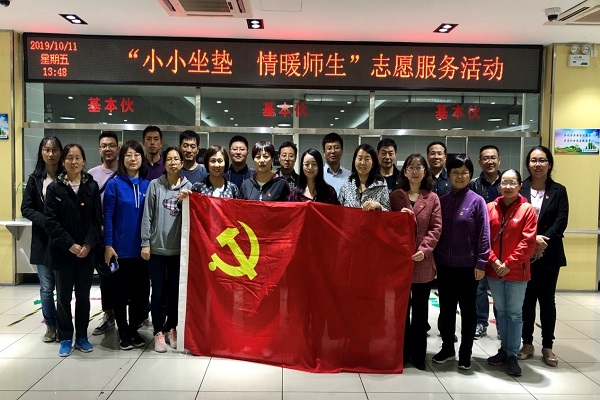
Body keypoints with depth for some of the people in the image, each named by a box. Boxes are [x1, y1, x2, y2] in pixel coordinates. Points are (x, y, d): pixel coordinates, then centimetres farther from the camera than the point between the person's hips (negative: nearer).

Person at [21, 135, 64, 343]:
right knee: (46, 287, 8)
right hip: (42, 240, 2)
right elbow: (26, 208, 1)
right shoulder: (34, 179, 3)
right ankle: (50, 326, 22)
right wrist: (47, 222, -13)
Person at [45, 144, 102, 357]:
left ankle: (82, 336, 23)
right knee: (64, 297, 8)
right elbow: (51, 221, -6)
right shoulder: (54, 187, -1)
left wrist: (88, 244, -12)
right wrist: (70, 245, -13)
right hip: (62, 252, -1)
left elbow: (97, 219, -1)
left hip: (87, 252, 1)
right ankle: (65, 339, 20)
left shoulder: (92, 186, 2)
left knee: (83, 297, 10)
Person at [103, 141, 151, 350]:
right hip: (121, 248, -2)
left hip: (142, 248, 3)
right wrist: (108, 245, -10)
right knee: (121, 292, 8)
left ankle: (134, 330, 25)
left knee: (140, 291, 9)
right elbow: (108, 216, -6)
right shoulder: (114, 184, -4)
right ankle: (123, 333, 21)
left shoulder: (148, 185, 4)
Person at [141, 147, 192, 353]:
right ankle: (158, 332, 17)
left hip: (179, 248, 2)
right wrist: (145, 243, -6)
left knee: (175, 290, 11)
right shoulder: (155, 185, -1)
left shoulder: (188, 187, 4)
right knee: (158, 291, 5)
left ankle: (171, 328, 26)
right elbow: (147, 216, -2)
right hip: (157, 247, -1)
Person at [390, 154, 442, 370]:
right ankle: (403, 351, 20)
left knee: (420, 309, 10)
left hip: (423, 261, 0)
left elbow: (436, 228, -2)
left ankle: (418, 354, 21)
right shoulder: (395, 196, 6)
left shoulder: (432, 198, 4)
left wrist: (424, 249, -14)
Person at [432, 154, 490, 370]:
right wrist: (433, 258, 4)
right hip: (444, 264, 4)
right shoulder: (442, 201, 5)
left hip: (468, 265, -3)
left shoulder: (477, 201, -5)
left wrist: (481, 263, -11)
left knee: (467, 309, 9)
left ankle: (465, 353, 21)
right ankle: (447, 348, 27)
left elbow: (483, 234, -7)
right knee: (446, 308, 12)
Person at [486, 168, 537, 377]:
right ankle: (504, 349, 28)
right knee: (501, 312, 14)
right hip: (494, 270, 3)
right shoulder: (490, 208, 2)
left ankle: (512, 355, 16)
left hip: (516, 272, -3)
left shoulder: (527, 210, -6)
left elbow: (528, 242, -10)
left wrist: (509, 264, -14)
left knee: (514, 313, 6)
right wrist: (494, 261, -10)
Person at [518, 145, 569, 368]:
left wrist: (543, 239, -19)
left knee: (547, 299, 8)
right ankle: (527, 343, 21)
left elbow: (561, 221, -6)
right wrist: (532, 239, -19)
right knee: (527, 299, 8)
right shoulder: (519, 189, 1)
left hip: (549, 254, 0)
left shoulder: (559, 191, 4)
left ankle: (547, 347, 20)